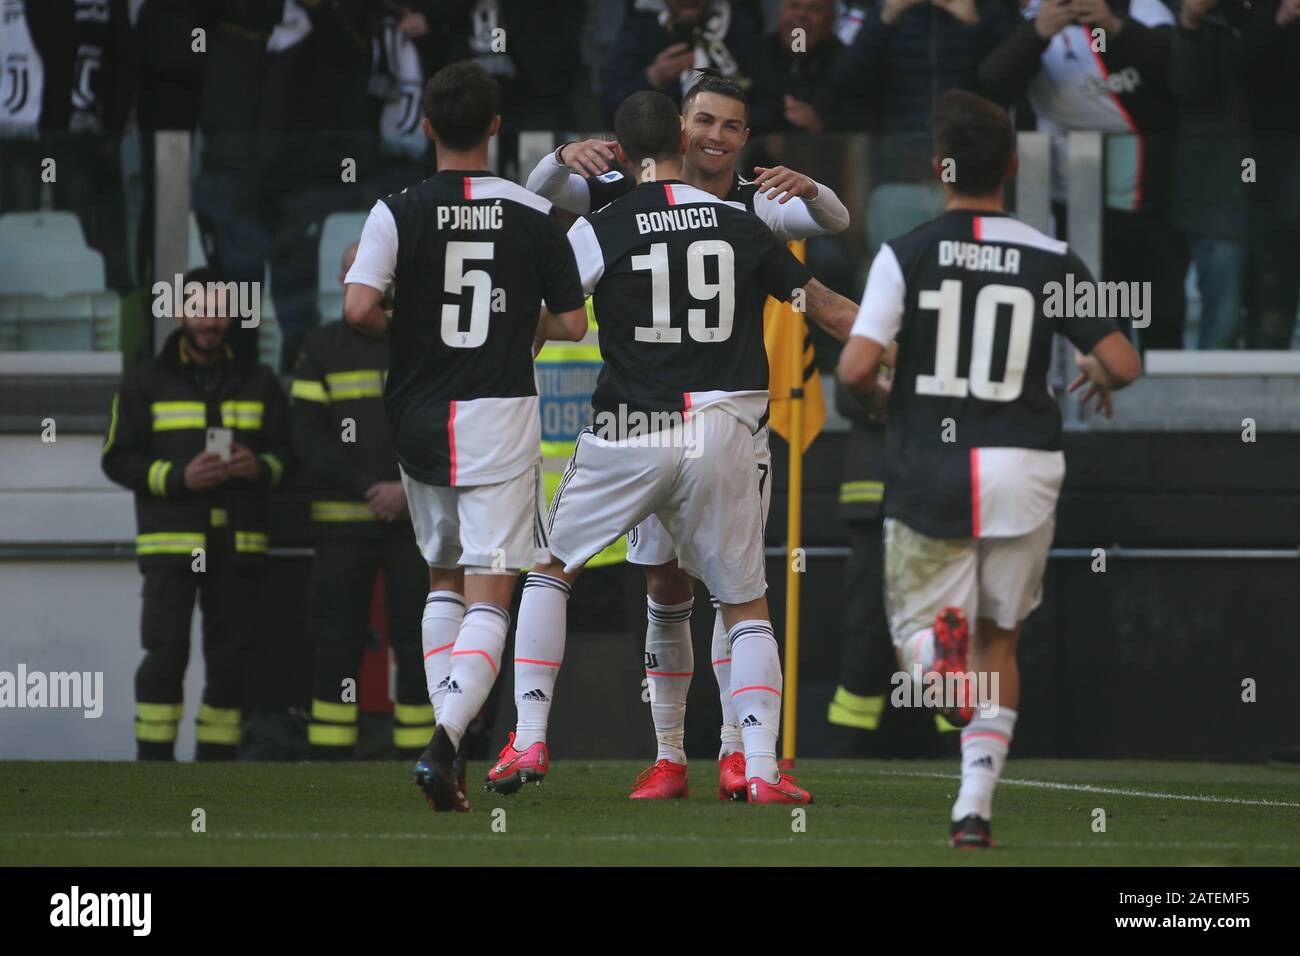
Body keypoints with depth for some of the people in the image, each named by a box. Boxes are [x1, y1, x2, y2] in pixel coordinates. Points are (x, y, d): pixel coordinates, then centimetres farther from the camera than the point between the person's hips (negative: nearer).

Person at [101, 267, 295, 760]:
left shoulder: (258, 382, 14)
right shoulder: (146, 381, 6)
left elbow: (288, 451, 14)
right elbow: (117, 458, 2)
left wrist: (260, 467, -9)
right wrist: (178, 477, -13)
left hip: (238, 545, 3)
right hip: (170, 545, -3)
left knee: (230, 657, 3)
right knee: (166, 651, -13)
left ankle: (215, 761, 11)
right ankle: (153, 762, -9)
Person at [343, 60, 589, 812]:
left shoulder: (399, 212, -4)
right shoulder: (534, 215, -3)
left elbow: (359, 307, -15)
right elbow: (572, 322, 2)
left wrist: (406, 331, 6)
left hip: (421, 417, 2)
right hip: (500, 416, -2)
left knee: (445, 581, 20)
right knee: (490, 597, -3)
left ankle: (447, 743, 13)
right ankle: (445, 740, -24)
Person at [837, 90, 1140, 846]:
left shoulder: (906, 256, -6)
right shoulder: (1050, 261, -3)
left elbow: (857, 368, -13)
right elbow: (1124, 363, -5)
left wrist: (878, 390, 11)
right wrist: (1099, 374, 19)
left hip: (929, 473, -1)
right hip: (1021, 471, 1)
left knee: (915, 626, 13)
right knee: (1000, 640, 17)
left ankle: (939, 653, -26)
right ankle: (975, 804, 8)